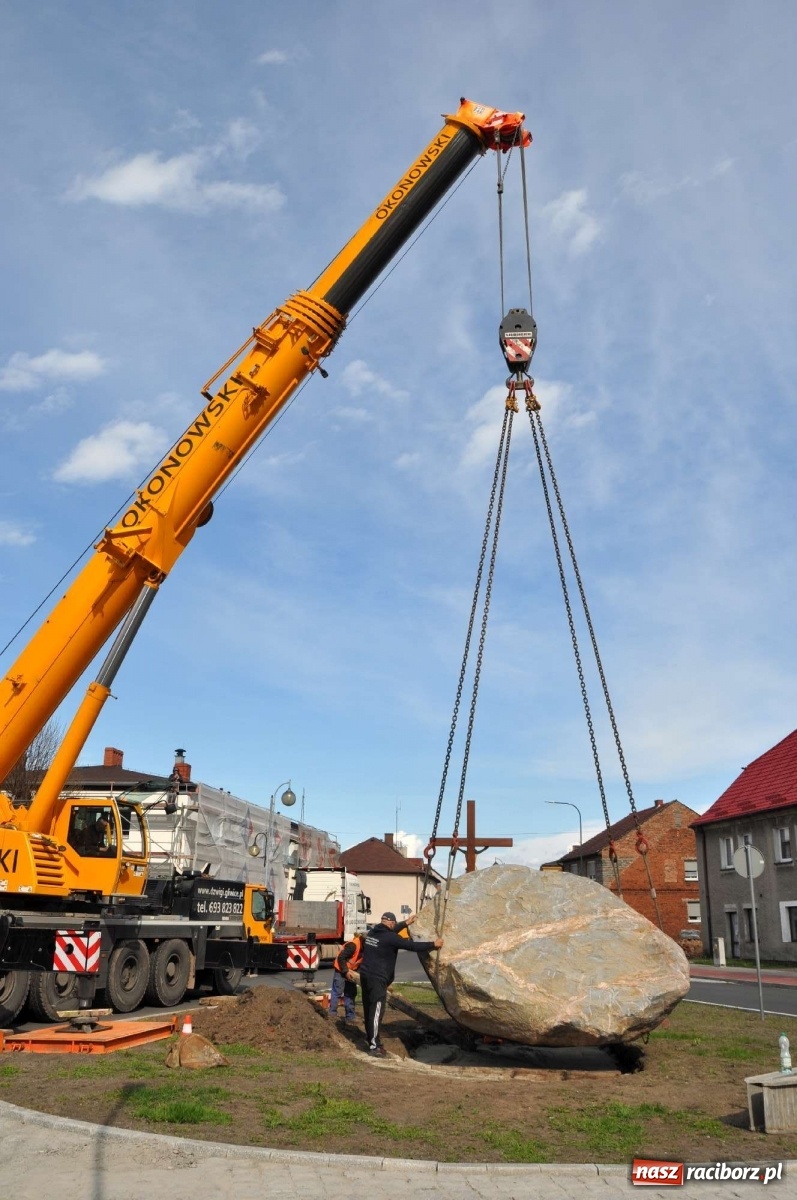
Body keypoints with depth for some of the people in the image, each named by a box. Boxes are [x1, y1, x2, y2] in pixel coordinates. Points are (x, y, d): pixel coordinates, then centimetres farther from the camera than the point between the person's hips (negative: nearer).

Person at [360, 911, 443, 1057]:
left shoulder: (372, 932, 9)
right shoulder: (390, 938, -16)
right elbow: (412, 946, -14)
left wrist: (405, 923, 40)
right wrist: (433, 944, -4)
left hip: (365, 975, 9)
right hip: (377, 979, -9)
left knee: (369, 1009, 19)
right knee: (376, 1012, -5)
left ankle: (370, 1038, 32)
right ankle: (374, 1046, -2)